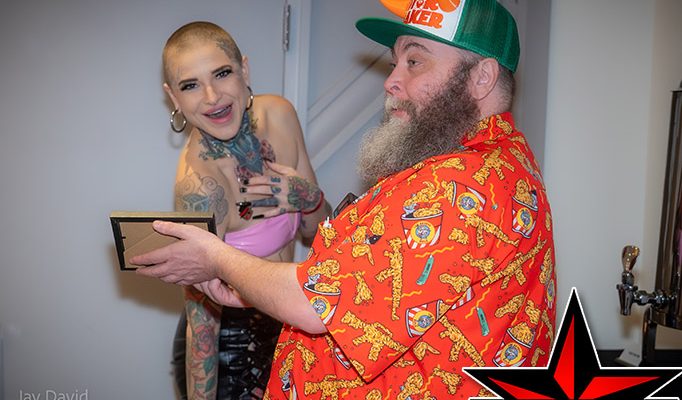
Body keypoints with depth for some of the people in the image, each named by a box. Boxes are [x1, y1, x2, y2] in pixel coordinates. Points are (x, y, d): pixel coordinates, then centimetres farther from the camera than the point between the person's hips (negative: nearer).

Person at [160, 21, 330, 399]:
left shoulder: (279, 114, -10)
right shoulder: (200, 181, -29)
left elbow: (315, 229, 1)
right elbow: (201, 318, -23)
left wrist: (308, 198, -19)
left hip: (281, 325, 7)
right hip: (227, 350, -7)